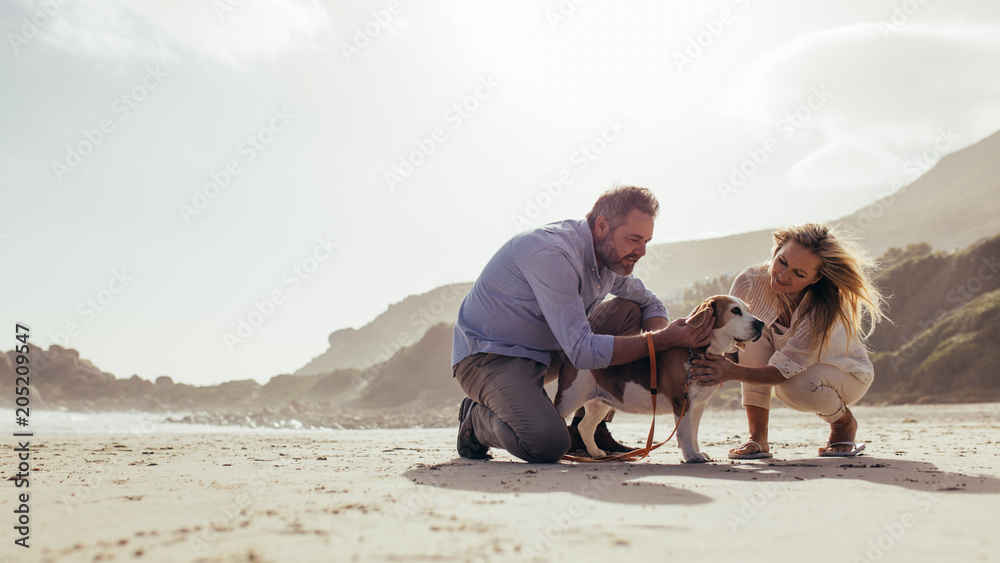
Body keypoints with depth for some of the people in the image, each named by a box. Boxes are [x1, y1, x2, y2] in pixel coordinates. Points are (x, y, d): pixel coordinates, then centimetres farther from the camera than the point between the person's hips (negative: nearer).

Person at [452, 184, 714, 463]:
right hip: (487, 356, -9)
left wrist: (664, 334, -9)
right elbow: (583, 352, -31)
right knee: (547, 443, -32)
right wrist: (663, 340, -27)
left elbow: (649, 303, 16)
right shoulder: (553, 254, -28)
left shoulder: (609, 256, 0)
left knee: (629, 311, 2)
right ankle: (476, 419, 2)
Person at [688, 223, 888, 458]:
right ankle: (757, 438, -19)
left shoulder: (823, 310, -36)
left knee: (794, 385, -37)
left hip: (846, 375, -4)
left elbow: (782, 371, -38)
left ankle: (845, 423, 0)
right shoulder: (750, 283, -26)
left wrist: (735, 372, -55)